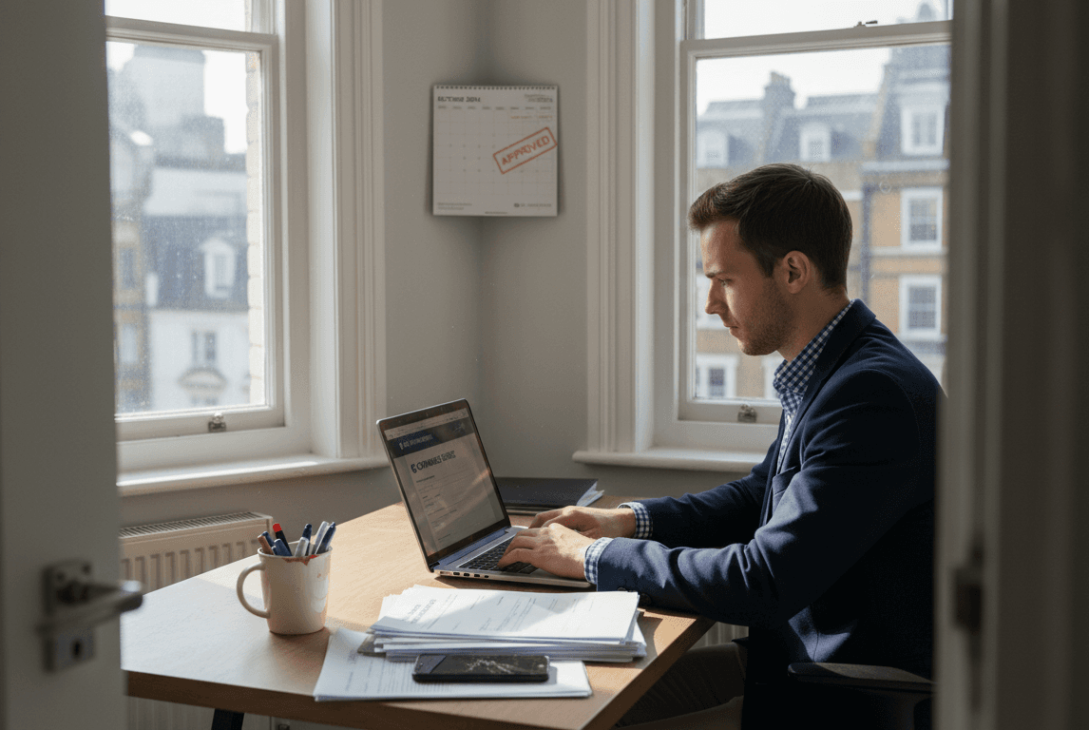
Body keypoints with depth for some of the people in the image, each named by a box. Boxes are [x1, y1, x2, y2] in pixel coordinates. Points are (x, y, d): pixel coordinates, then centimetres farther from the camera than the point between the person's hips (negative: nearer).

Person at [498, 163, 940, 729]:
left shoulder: (875, 394, -26)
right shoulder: (825, 375, 7)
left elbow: (763, 584, -28)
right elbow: (758, 496, 21)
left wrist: (593, 556, -17)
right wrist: (630, 521, 6)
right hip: (789, 656, 9)